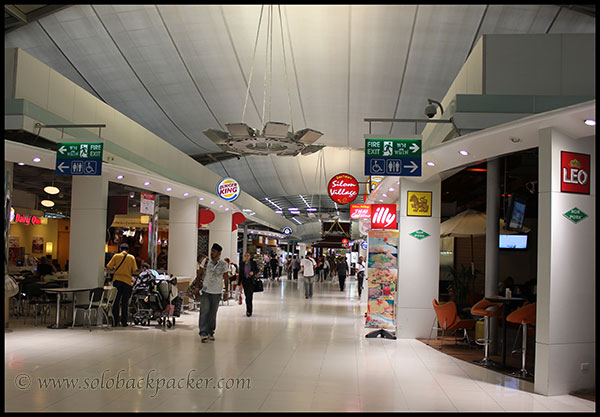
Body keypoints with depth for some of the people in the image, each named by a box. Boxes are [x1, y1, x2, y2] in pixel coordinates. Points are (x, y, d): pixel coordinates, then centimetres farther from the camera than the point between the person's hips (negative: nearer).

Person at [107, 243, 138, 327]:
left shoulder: (116, 256, 2)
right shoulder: (131, 257, 2)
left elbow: (108, 267, -2)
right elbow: (134, 270, -1)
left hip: (117, 280, 0)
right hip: (127, 281, 0)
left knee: (116, 301, 7)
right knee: (125, 302, 6)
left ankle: (115, 321, 7)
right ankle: (124, 322, 6)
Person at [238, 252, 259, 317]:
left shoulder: (253, 262, 0)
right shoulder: (241, 263, 4)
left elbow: (257, 270, 7)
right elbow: (240, 273, 6)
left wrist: (253, 272, -16)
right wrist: (239, 283, 4)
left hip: (251, 281, -3)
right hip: (244, 281, 3)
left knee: (249, 296, -11)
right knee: (247, 296, 8)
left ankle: (249, 311, -8)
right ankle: (248, 310, 21)